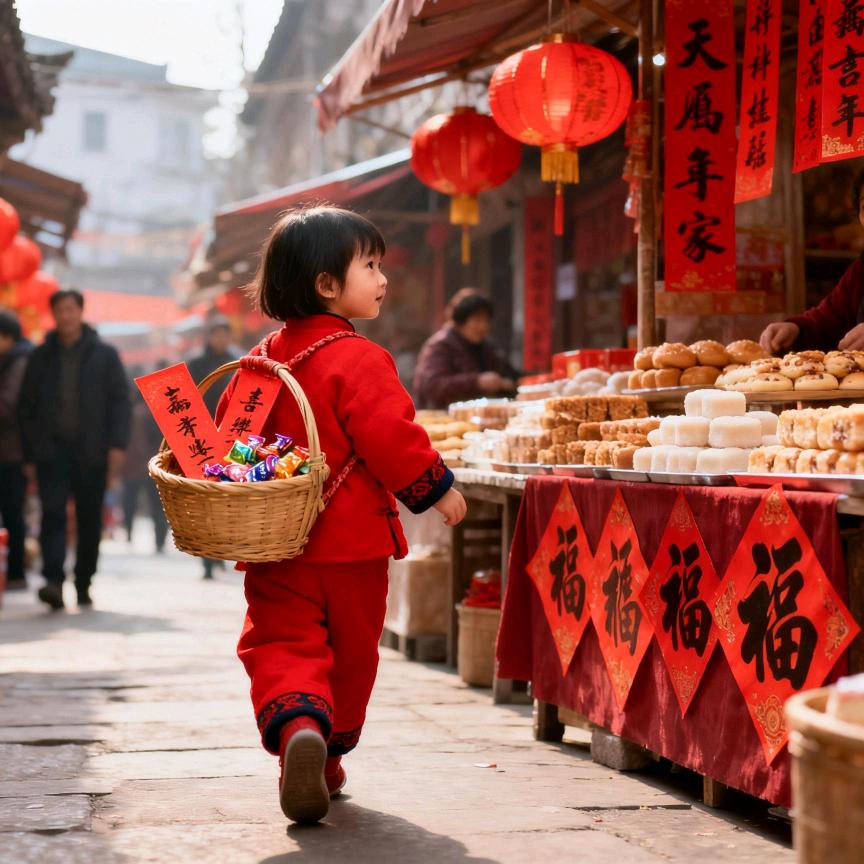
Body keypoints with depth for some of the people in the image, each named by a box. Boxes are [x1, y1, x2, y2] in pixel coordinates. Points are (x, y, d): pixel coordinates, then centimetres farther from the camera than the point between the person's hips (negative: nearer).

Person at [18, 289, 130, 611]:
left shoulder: (104, 355, 5)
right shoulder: (41, 357, 10)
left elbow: (120, 400, 2)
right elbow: (26, 404, 10)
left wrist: (117, 444, -9)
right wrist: (30, 448, 0)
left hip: (91, 451, 0)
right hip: (52, 449, 0)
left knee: (90, 521, 6)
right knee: (53, 513, -14)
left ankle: (83, 586, 17)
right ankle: (53, 581, -22)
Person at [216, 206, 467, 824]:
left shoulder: (262, 359, 7)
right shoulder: (360, 360, -14)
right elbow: (392, 437, -18)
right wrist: (437, 489, -5)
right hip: (354, 542, -4)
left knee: (282, 643, -1)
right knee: (350, 652, 14)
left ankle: (295, 725, -30)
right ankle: (328, 759, 24)